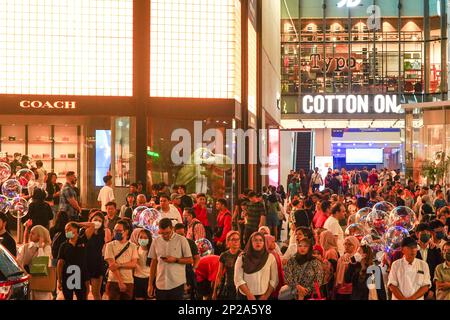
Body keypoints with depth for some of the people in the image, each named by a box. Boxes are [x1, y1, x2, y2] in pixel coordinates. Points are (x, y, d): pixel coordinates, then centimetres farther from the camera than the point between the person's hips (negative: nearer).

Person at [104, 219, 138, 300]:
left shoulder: (132, 246, 7)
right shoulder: (110, 245, 0)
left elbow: (134, 264, -3)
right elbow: (112, 265, -8)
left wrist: (119, 265, -17)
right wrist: (120, 282, -15)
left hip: (129, 282, 2)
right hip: (114, 281, -2)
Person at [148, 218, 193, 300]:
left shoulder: (181, 240, -3)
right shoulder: (156, 241, 7)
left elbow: (190, 260, 0)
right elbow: (153, 263, 12)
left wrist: (175, 260, -16)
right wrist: (150, 284, 9)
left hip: (177, 284, -3)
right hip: (160, 284, 3)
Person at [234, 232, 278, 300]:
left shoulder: (270, 257, 4)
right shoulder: (242, 258, 2)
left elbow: (274, 280, 1)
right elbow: (238, 279, -4)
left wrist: (266, 296, -8)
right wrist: (249, 295, -12)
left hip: (263, 297, 1)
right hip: (245, 296, 0)